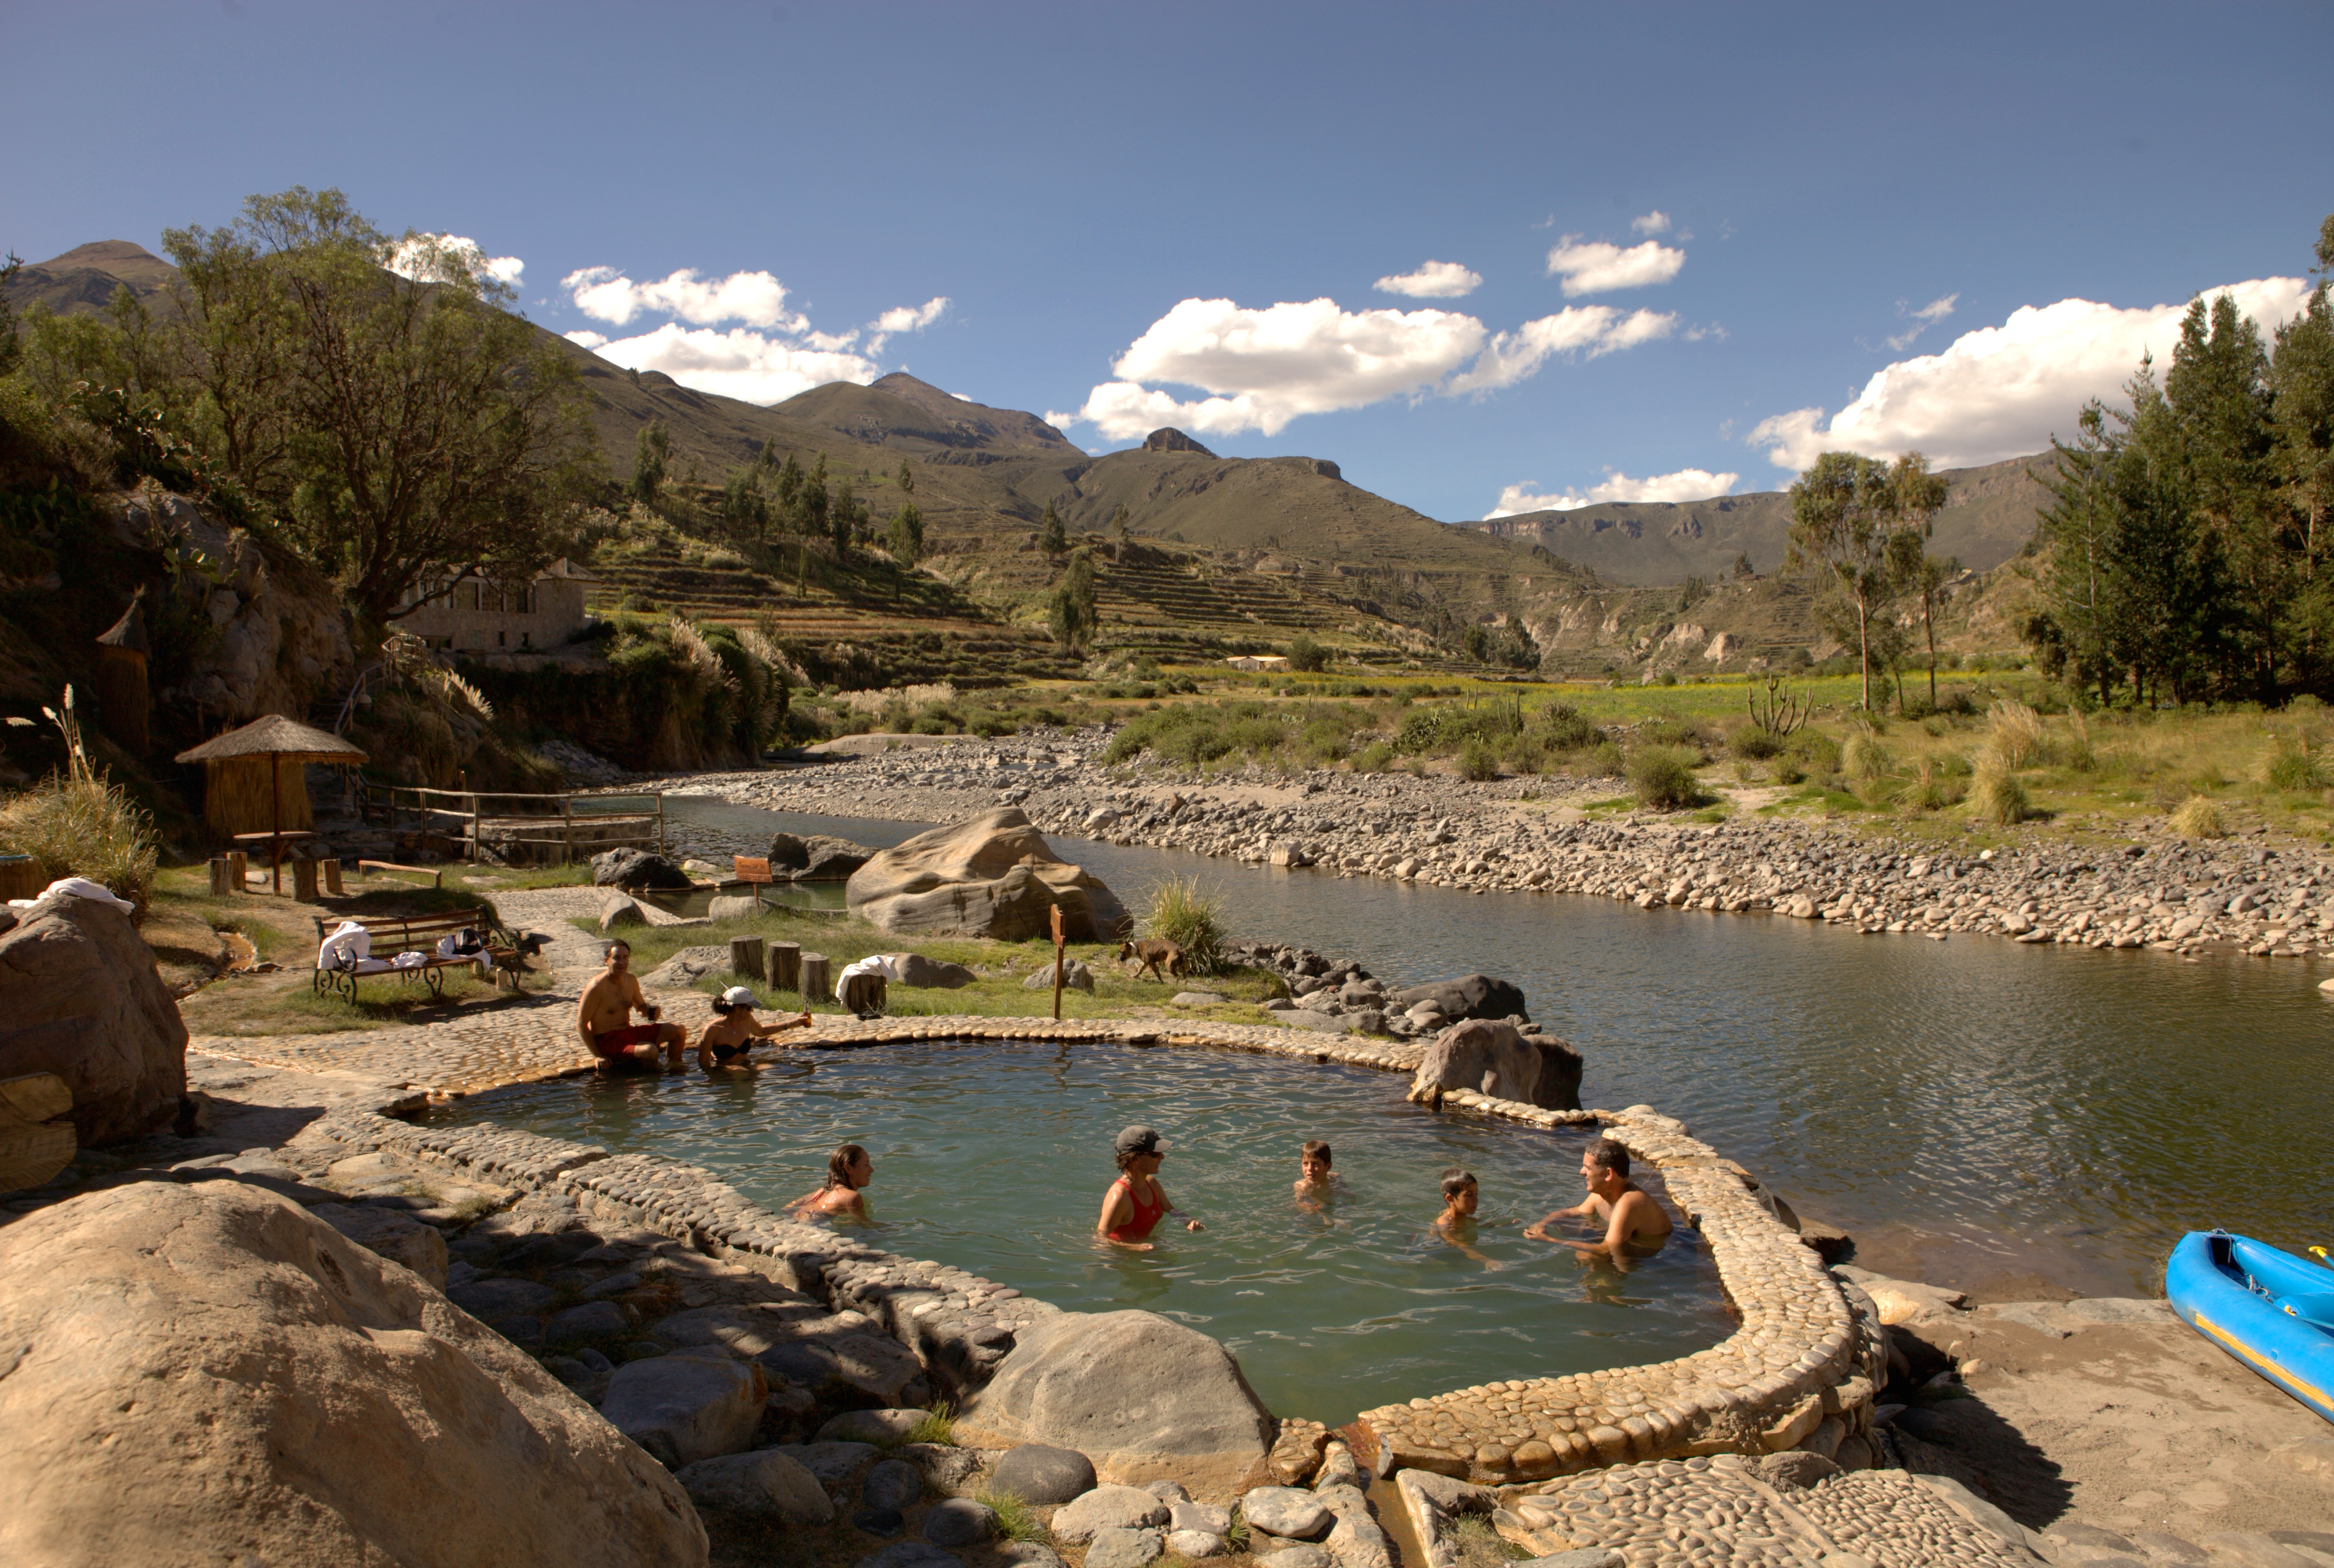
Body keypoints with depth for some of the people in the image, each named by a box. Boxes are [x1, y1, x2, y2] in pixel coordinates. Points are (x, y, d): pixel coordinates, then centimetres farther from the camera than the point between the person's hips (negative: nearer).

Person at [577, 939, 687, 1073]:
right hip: (607, 1040, -8)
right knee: (650, 1050, -33)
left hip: (629, 1032, 8)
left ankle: (672, 1065, 23)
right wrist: (598, 1056, -20)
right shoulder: (597, 987, -19)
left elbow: (640, 1006, 22)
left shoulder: (631, 980, 4)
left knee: (679, 1030, 4)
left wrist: (649, 1011, -4)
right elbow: (581, 1024, -17)